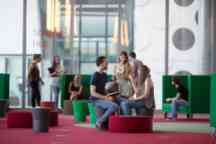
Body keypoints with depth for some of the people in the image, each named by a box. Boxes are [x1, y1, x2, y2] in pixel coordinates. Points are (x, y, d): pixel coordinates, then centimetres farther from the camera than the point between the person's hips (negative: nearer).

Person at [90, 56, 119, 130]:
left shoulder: (104, 75, 14)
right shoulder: (95, 76, -11)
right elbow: (93, 93, -16)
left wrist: (108, 95, 4)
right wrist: (105, 97, -19)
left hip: (103, 98, 8)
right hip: (96, 99, -8)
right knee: (115, 106, -29)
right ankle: (99, 122, -17)